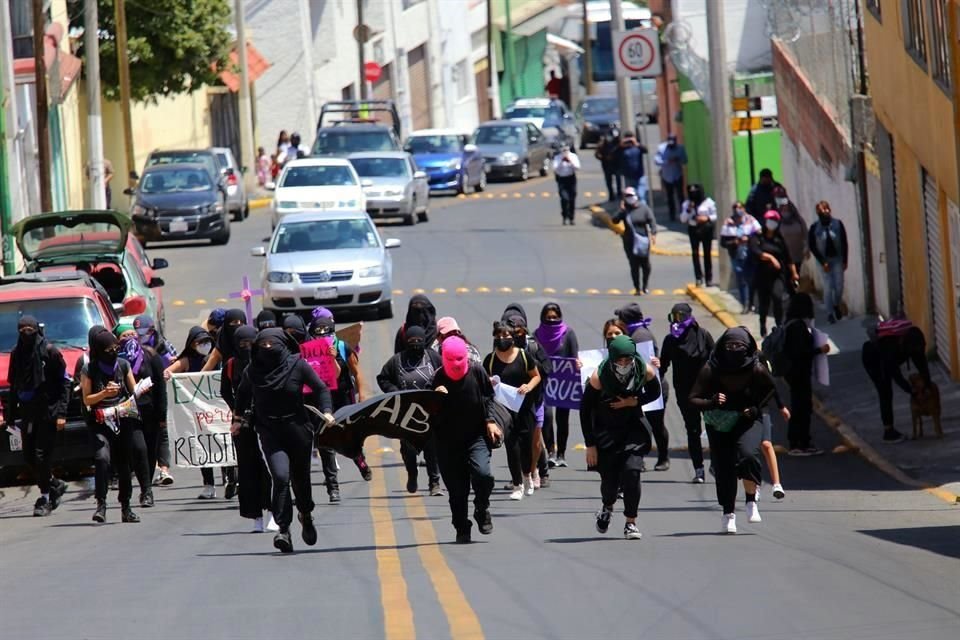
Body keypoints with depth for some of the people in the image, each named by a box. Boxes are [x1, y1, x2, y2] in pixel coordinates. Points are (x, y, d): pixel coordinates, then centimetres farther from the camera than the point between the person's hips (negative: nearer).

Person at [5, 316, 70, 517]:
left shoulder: (49, 351, -7)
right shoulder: (17, 353, 8)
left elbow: (64, 383, -6)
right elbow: (14, 386, 15)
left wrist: (61, 413, -13)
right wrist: (9, 414, 10)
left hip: (47, 411, -6)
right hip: (27, 412, 6)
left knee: (42, 455, -8)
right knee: (29, 456, 5)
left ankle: (45, 498, 1)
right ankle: (55, 485, 26)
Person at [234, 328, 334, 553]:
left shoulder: (297, 365, -7)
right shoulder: (253, 370, -2)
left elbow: (321, 388, 3)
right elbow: (242, 393, 18)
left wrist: (327, 412, -8)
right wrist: (238, 418, 19)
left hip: (297, 429, 0)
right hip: (269, 433, 0)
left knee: (300, 477, 15)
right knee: (280, 476, -20)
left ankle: (306, 514, 45)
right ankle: (283, 529, -18)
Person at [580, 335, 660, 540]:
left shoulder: (645, 371, -17)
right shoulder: (599, 377, -23)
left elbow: (654, 393, 5)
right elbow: (585, 410, -12)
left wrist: (635, 402, -17)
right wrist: (590, 445, -12)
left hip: (633, 428, 1)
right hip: (606, 430, -1)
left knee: (631, 471, -16)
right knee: (609, 478, -1)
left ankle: (631, 523, -3)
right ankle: (607, 507, 35)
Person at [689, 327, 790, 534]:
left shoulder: (756, 370, -14)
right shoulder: (711, 370, -15)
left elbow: (770, 388, 7)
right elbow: (693, 398, -12)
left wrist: (757, 407, -6)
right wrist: (712, 402, -32)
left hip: (747, 421, -1)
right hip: (720, 424, 1)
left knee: (748, 455, -27)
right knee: (723, 469, 1)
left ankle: (751, 501, -7)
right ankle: (728, 513, 17)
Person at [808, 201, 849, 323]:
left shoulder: (837, 224, -6)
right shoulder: (815, 228, -9)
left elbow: (844, 244, 0)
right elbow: (812, 246, -5)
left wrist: (845, 260, -2)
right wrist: (822, 262, -9)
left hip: (837, 258, 1)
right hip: (824, 260, -1)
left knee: (839, 285, 4)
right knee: (828, 287, -1)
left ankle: (836, 306, 31)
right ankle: (829, 313, 10)